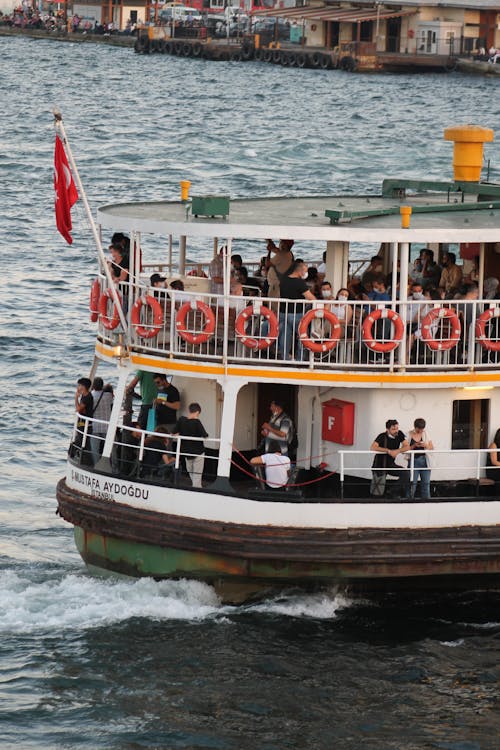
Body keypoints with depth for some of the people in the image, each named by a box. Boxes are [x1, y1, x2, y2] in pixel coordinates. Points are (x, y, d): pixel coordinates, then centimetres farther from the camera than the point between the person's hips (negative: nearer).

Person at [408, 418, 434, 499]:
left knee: (426, 483, 2)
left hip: (424, 460, 3)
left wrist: (425, 445, -12)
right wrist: (414, 446, -18)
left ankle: (426, 499, 8)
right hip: (414, 461, -3)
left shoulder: (425, 434, 8)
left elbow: (432, 448, 8)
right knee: (412, 483, -8)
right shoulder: (409, 435, 0)